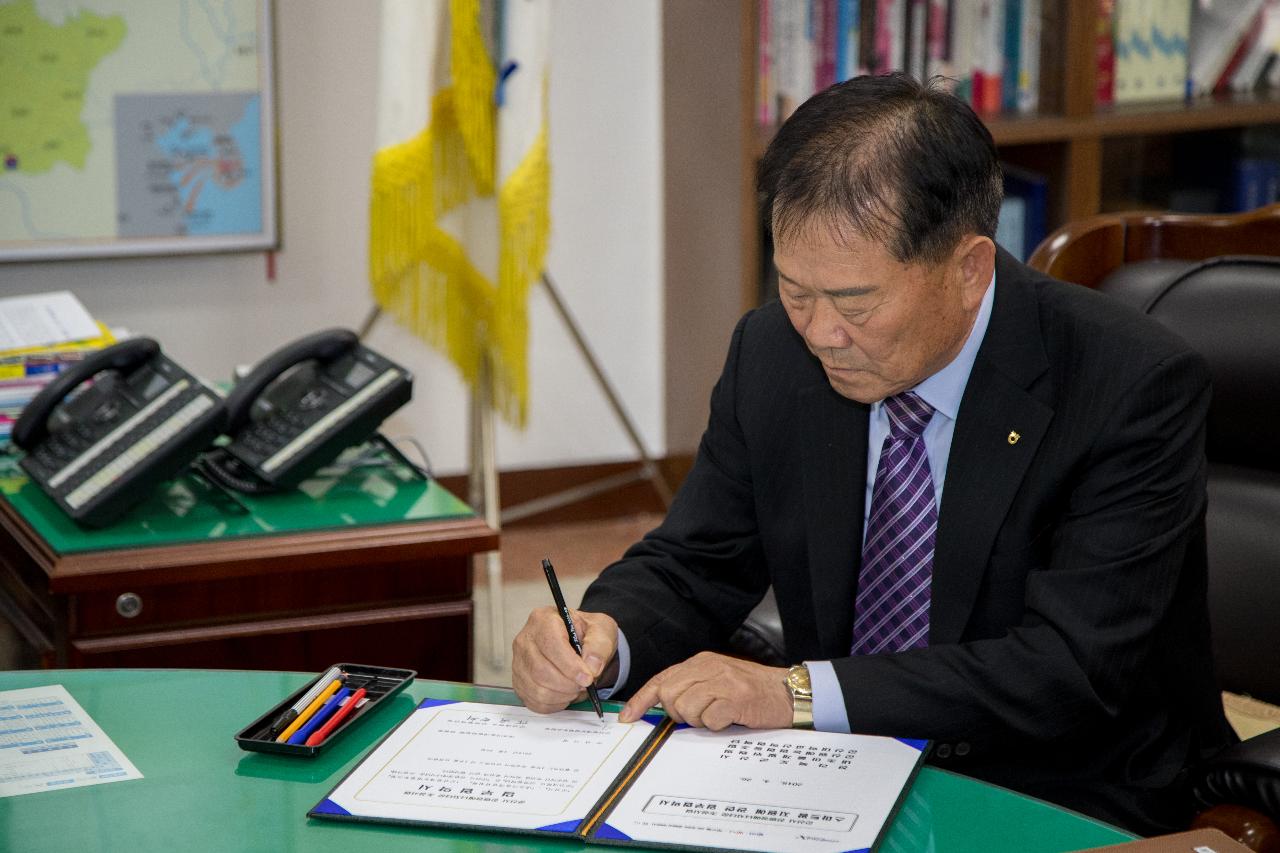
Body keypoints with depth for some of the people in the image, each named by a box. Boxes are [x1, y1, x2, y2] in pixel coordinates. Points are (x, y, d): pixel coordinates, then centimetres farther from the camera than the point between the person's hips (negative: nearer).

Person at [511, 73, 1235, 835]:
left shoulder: (1136, 387, -18)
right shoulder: (773, 353, -3)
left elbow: (1071, 667, -24)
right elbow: (691, 566, 6)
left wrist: (799, 691, -29)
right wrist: (604, 640, -17)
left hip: (1067, 813, -2)